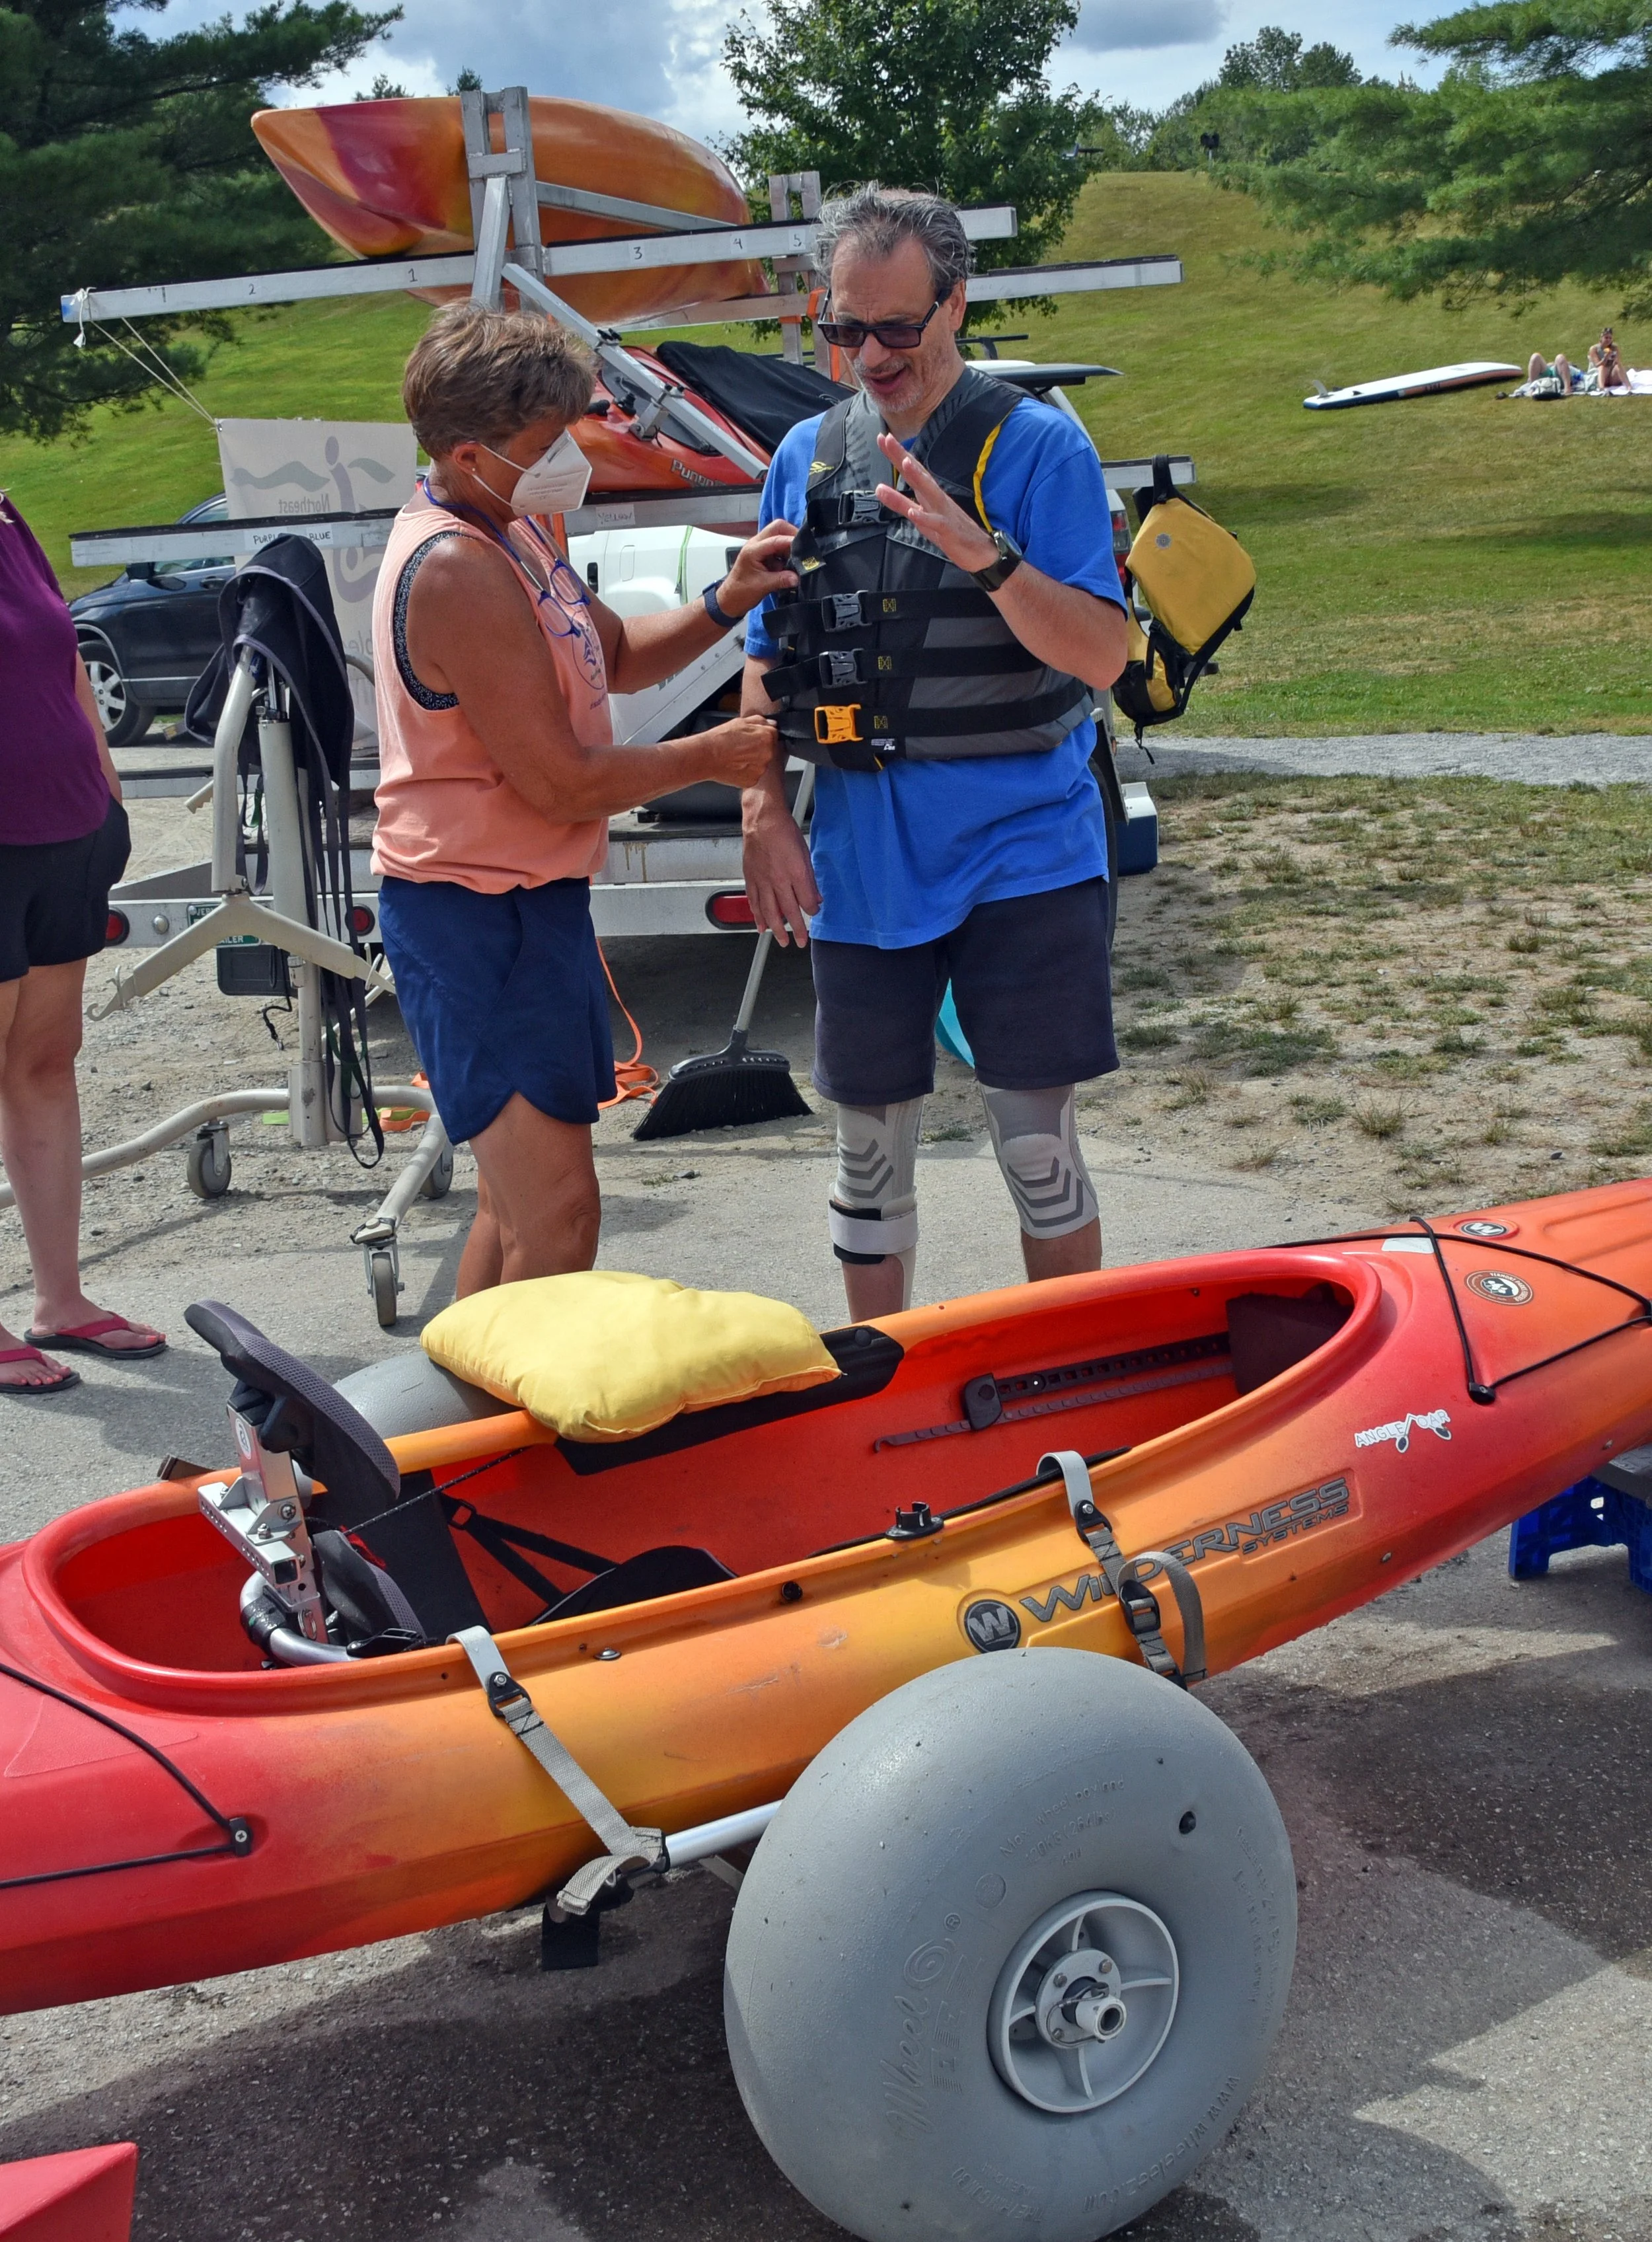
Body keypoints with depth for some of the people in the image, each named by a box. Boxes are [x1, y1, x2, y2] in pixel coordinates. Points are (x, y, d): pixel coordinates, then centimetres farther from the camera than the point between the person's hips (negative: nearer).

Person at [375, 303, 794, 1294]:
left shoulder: (514, 528, 10)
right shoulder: (456, 573, -22)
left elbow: (616, 656, 21)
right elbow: (562, 784, -21)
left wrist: (723, 602, 2)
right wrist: (711, 756, -8)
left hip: (523, 901, 11)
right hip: (477, 914, -11)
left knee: (518, 1201, 18)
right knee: (558, 1217, -12)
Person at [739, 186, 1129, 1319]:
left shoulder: (1037, 443, -5)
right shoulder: (806, 457, 8)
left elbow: (1102, 655, -14)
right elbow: (767, 660, 14)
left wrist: (986, 557, -28)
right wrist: (766, 817, 3)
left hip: (1022, 852, -4)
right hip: (861, 861, 4)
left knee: (1039, 1142, 2)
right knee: (871, 1147, 13)